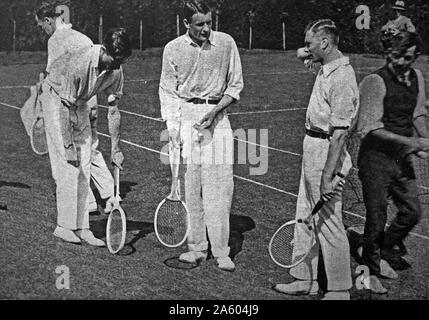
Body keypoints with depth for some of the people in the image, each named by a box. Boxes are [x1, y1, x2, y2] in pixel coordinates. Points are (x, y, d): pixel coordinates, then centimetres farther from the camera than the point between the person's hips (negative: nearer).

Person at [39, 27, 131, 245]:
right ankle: (64, 225, -2)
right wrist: (68, 148, -26)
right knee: (67, 166, -11)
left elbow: (113, 110, -6)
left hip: (80, 102, 6)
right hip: (56, 97, -6)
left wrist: (116, 149, -3)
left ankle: (81, 227, 4)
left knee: (84, 166, 0)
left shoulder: (115, 71, -16)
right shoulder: (78, 64, -34)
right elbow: (67, 106, -28)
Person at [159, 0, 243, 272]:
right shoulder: (173, 49, 2)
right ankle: (197, 247, 12)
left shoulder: (226, 43, 1)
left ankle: (221, 252, 1)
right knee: (188, 186, 1)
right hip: (185, 116, 1)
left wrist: (214, 111, -8)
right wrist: (172, 127, -6)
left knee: (219, 187, -5)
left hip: (217, 117, -1)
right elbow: (167, 91, 6)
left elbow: (235, 85, 6)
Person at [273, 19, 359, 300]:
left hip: (327, 152, -10)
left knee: (328, 223, -1)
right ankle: (305, 279, 29)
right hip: (312, 149, 10)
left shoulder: (341, 78, -22)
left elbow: (340, 132, -26)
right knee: (306, 217, 16)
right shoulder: (326, 69, 8)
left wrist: (327, 175, -26)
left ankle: (340, 290, 13)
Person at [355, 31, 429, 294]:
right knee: (377, 217, 1)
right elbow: (370, 128, -20)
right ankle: (370, 271, 21)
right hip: (376, 156, -7)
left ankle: (385, 255, 35)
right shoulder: (375, 82, -17)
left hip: (402, 156, 7)